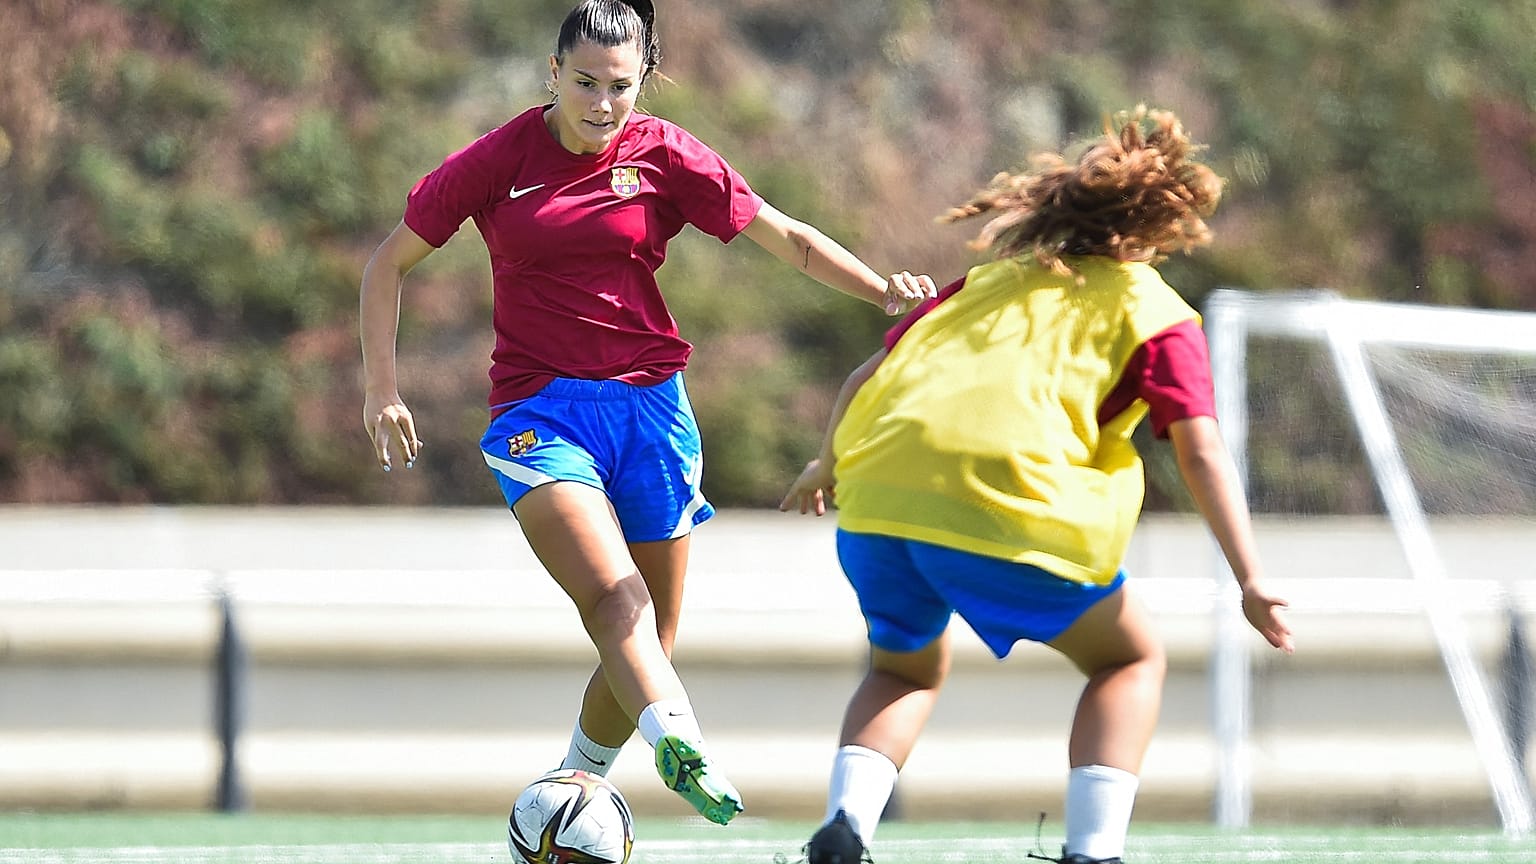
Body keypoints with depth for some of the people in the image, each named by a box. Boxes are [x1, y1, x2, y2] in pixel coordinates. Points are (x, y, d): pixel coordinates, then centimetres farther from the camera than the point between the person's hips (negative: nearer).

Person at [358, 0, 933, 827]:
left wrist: (883, 289, -13)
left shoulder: (664, 155, 3)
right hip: (540, 409, -3)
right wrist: (381, 390, 2)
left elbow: (789, 238, 3)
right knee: (617, 599, -27)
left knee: (646, 636, 4)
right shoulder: (499, 160, 0)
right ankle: (679, 741, -50)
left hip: (650, 404, 3)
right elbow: (389, 261, 9)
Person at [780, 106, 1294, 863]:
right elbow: (1201, 450, 0)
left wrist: (826, 464, 44)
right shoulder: (1160, 316, 13)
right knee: (1130, 659, 19)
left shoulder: (993, 278, 27)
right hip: (1006, 509, -4)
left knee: (906, 669, 30)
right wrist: (1250, 580, -3)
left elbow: (869, 376, 27)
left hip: (876, 493, 4)